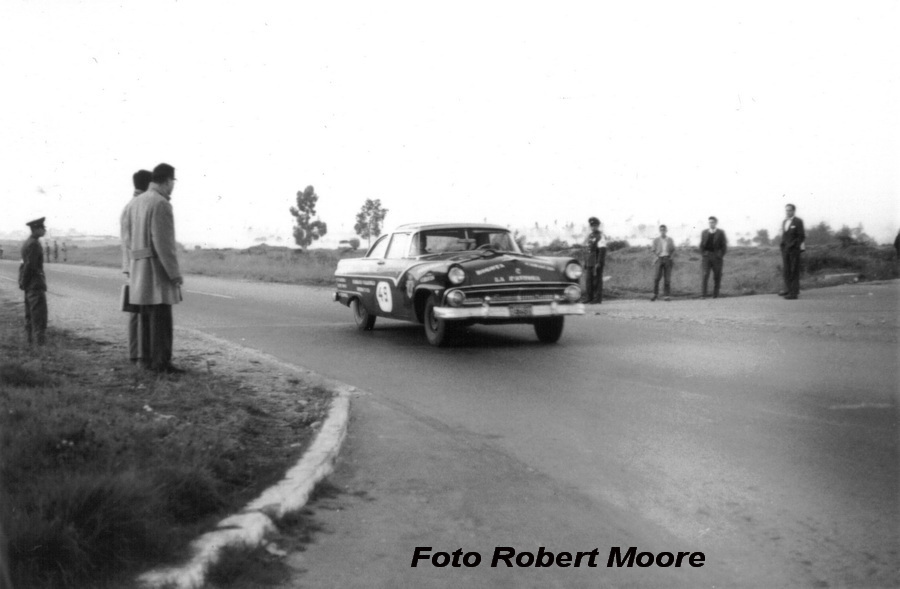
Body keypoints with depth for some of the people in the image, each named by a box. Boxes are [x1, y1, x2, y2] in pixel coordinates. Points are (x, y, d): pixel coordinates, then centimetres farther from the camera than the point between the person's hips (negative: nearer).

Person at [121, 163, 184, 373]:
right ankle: (162, 362, -7)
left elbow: (127, 240, 13)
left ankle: (150, 359, 16)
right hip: (158, 269, -9)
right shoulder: (161, 204, -14)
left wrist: (133, 270, 18)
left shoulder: (132, 204, 13)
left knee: (147, 316, 13)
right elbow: (163, 242, -20)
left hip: (139, 269, 9)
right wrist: (175, 273, -16)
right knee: (161, 317, -6)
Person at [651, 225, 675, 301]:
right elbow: (654, 251, 10)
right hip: (660, 259, -1)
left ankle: (667, 296, 1)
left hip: (668, 259, 1)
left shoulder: (670, 240, 11)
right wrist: (657, 257, -7)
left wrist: (671, 257, -4)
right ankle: (655, 294, -1)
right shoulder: (656, 240, 8)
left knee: (667, 278, -3)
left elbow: (673, 250, 13)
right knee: (657, 277, -11)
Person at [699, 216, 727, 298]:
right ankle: (704, 295, -16)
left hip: (717, 257, 0)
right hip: (706, 256, 0)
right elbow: (701, 245, 15)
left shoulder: (720, 233, 4)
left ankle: (715, 295, 9)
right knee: (705, 275, -13)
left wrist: (721, 255, -5)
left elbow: (724, 246, 4)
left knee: (717, 277, 2)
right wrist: (702, 254, 4)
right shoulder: (704, 232, 10)